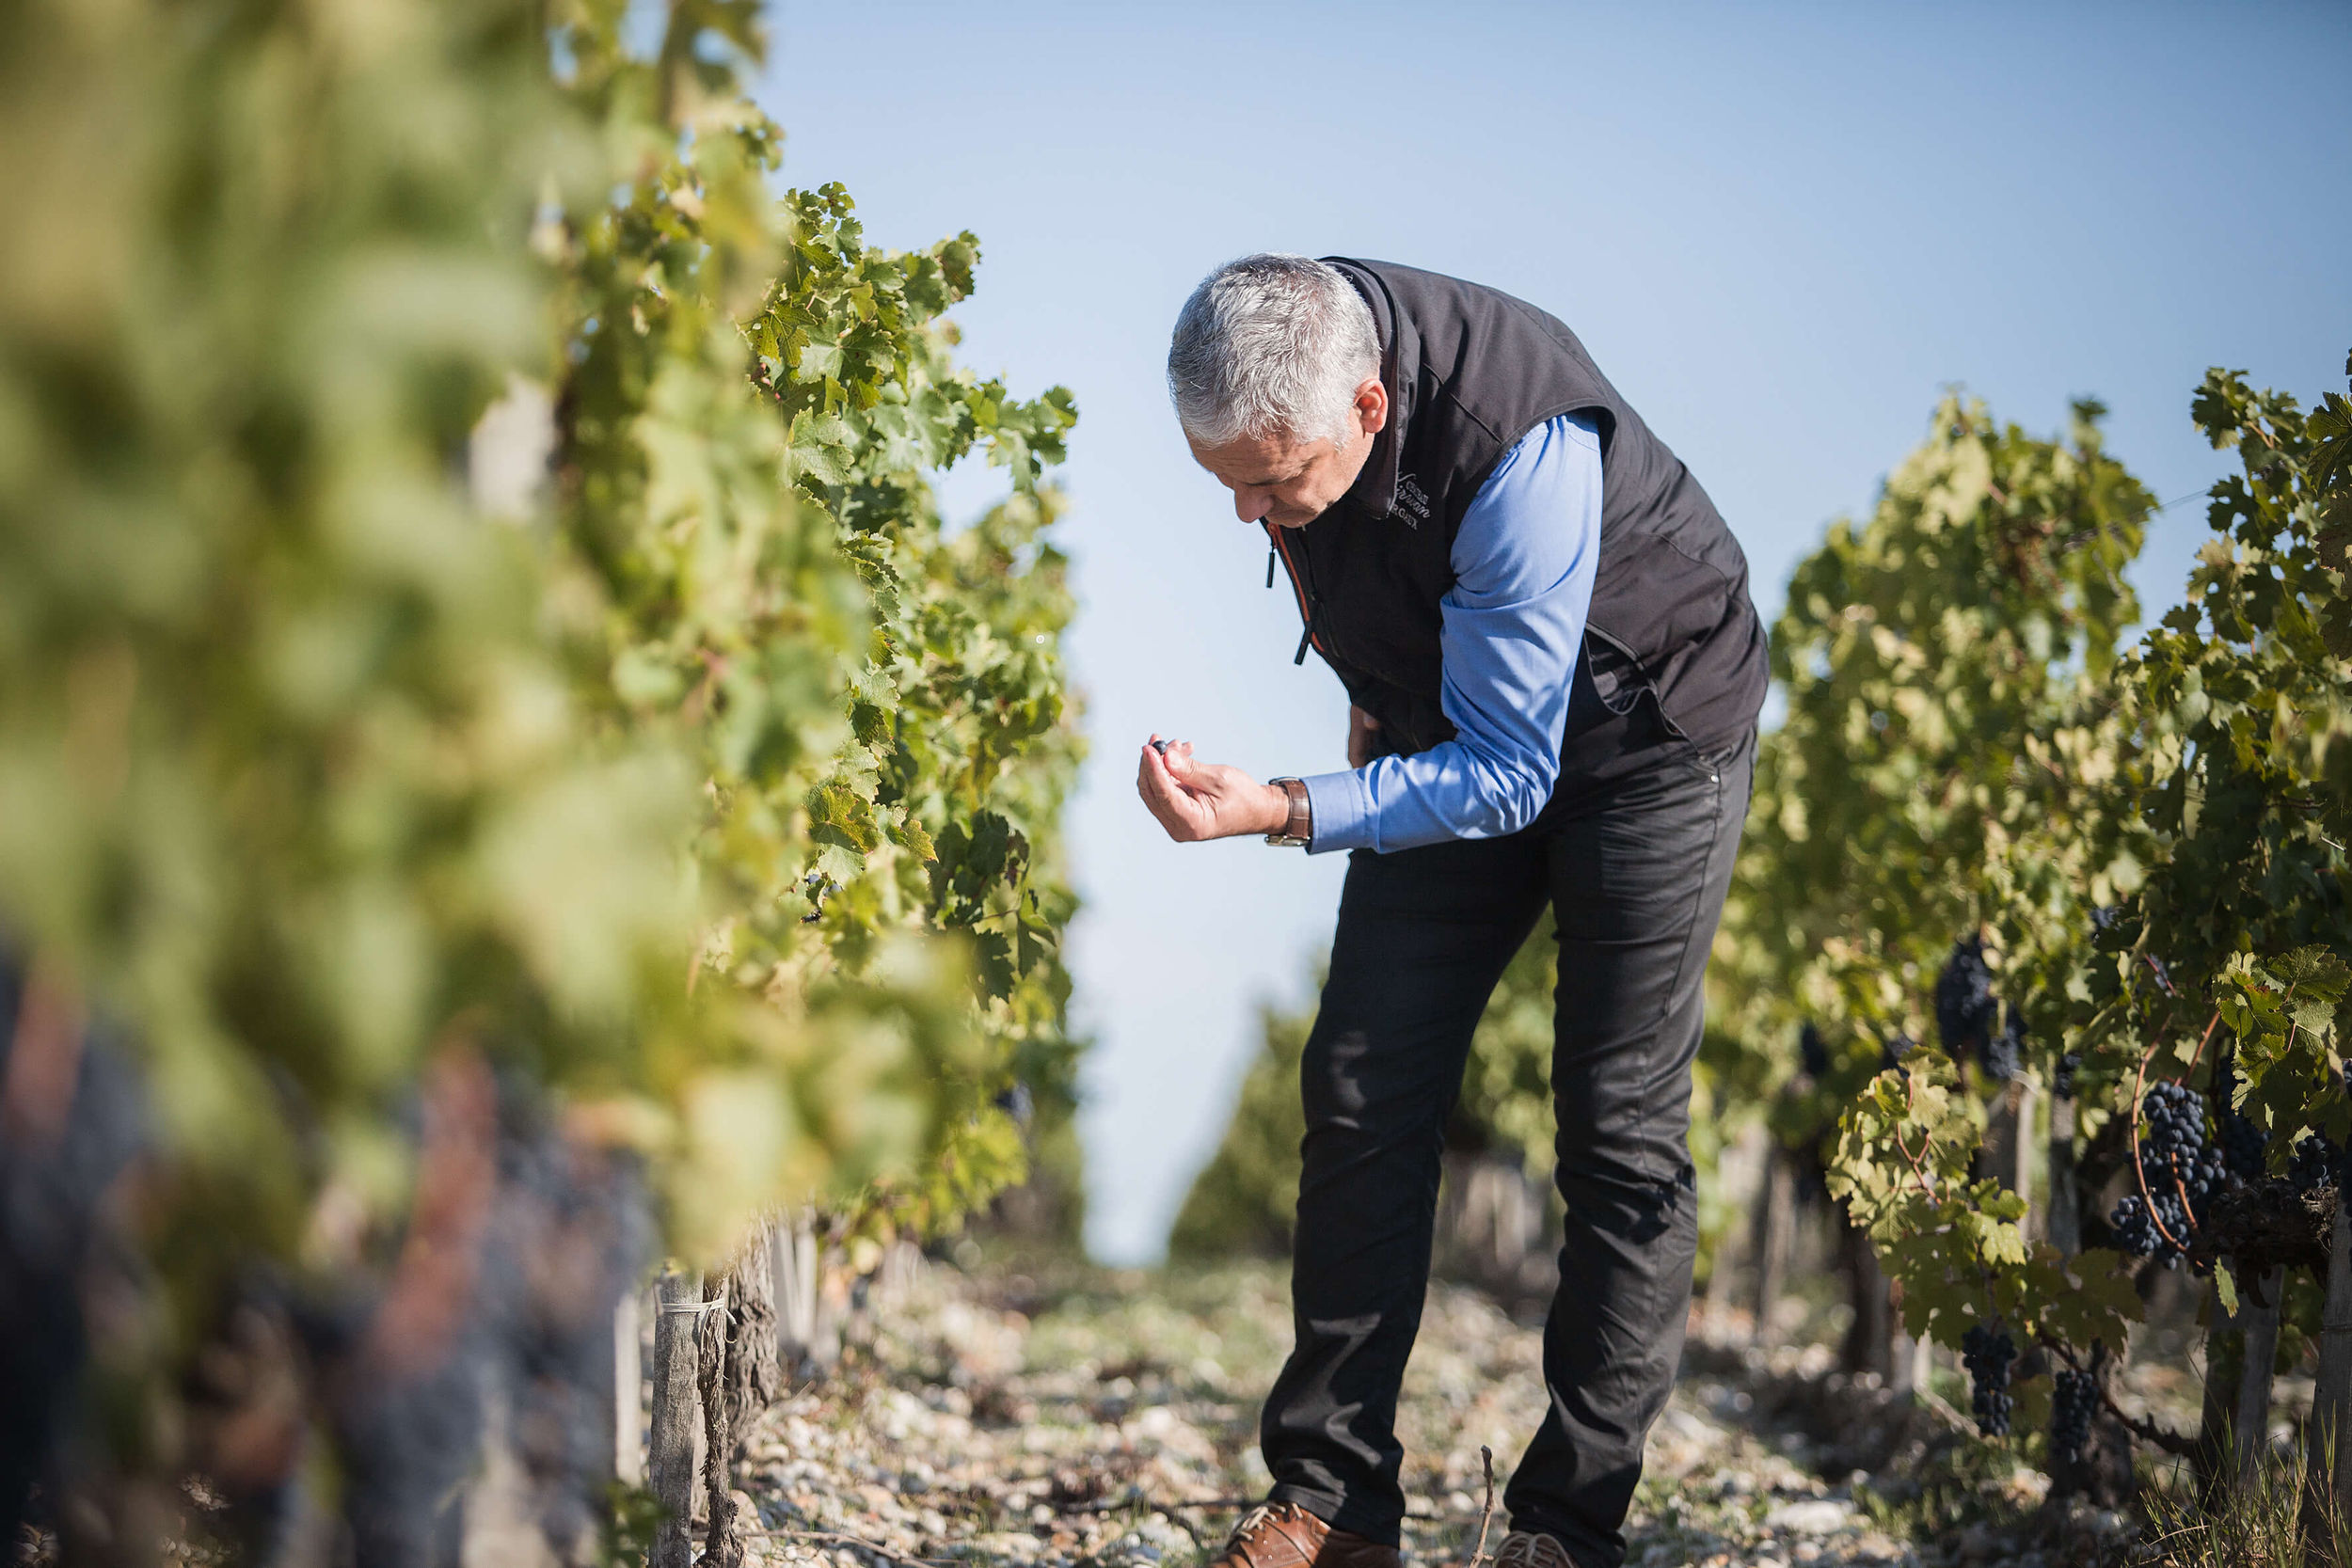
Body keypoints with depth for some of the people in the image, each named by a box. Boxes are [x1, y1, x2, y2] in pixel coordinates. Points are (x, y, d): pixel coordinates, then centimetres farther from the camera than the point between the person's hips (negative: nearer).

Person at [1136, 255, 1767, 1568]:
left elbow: (1508, 775, -33)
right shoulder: (1282, 376, -19)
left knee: (1622, 1127, -8)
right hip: (1457, 726, 6)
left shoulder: (1525, 451, -39)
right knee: (1364, 1089, -2)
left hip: (1646, 732, -6)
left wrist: (1276, 812, -40)